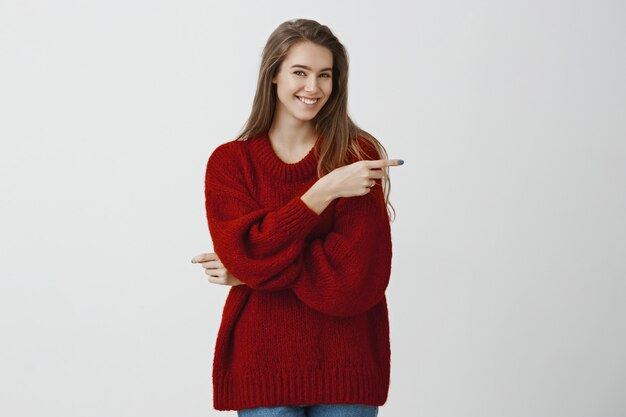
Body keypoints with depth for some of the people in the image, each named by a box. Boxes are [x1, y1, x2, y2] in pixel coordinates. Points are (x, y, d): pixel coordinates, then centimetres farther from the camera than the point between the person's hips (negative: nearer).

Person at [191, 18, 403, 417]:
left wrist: (253, 271, -11)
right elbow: (247, 254, -13)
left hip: (346, 363, 0)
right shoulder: (230, 161, 1)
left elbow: (357, 269, -12)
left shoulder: (359, 155, -4)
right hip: (264, 363, 1)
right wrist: (325, 191, -19)